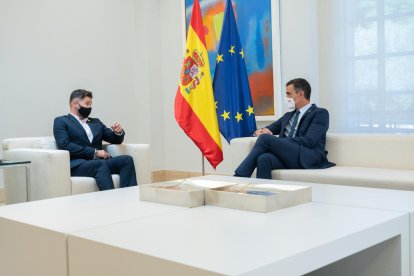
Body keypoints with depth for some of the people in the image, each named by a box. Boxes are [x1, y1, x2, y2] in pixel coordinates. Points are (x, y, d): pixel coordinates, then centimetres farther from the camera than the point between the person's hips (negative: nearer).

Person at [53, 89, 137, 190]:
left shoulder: (96, 122, 27)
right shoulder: (61, 121, 9)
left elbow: (115, 140, 27)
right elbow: (64, 145, -7)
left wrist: (118, 132, 1)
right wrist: (94, 152, -12)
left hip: (99, 161, 5)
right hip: (77, 164, -5)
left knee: (127, 159, -22)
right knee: (102, 164, -36)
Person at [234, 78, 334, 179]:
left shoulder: (320, 113, 7)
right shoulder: (289, 115, 29)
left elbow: (308, 141, -7)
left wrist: (278, 141, -7)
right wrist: (260, 131, 3)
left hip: (308, 158, -5)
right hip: (287, 157, 6)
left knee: (265, 138, -23)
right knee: (263, 159, -30)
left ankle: (238, 178, -24)